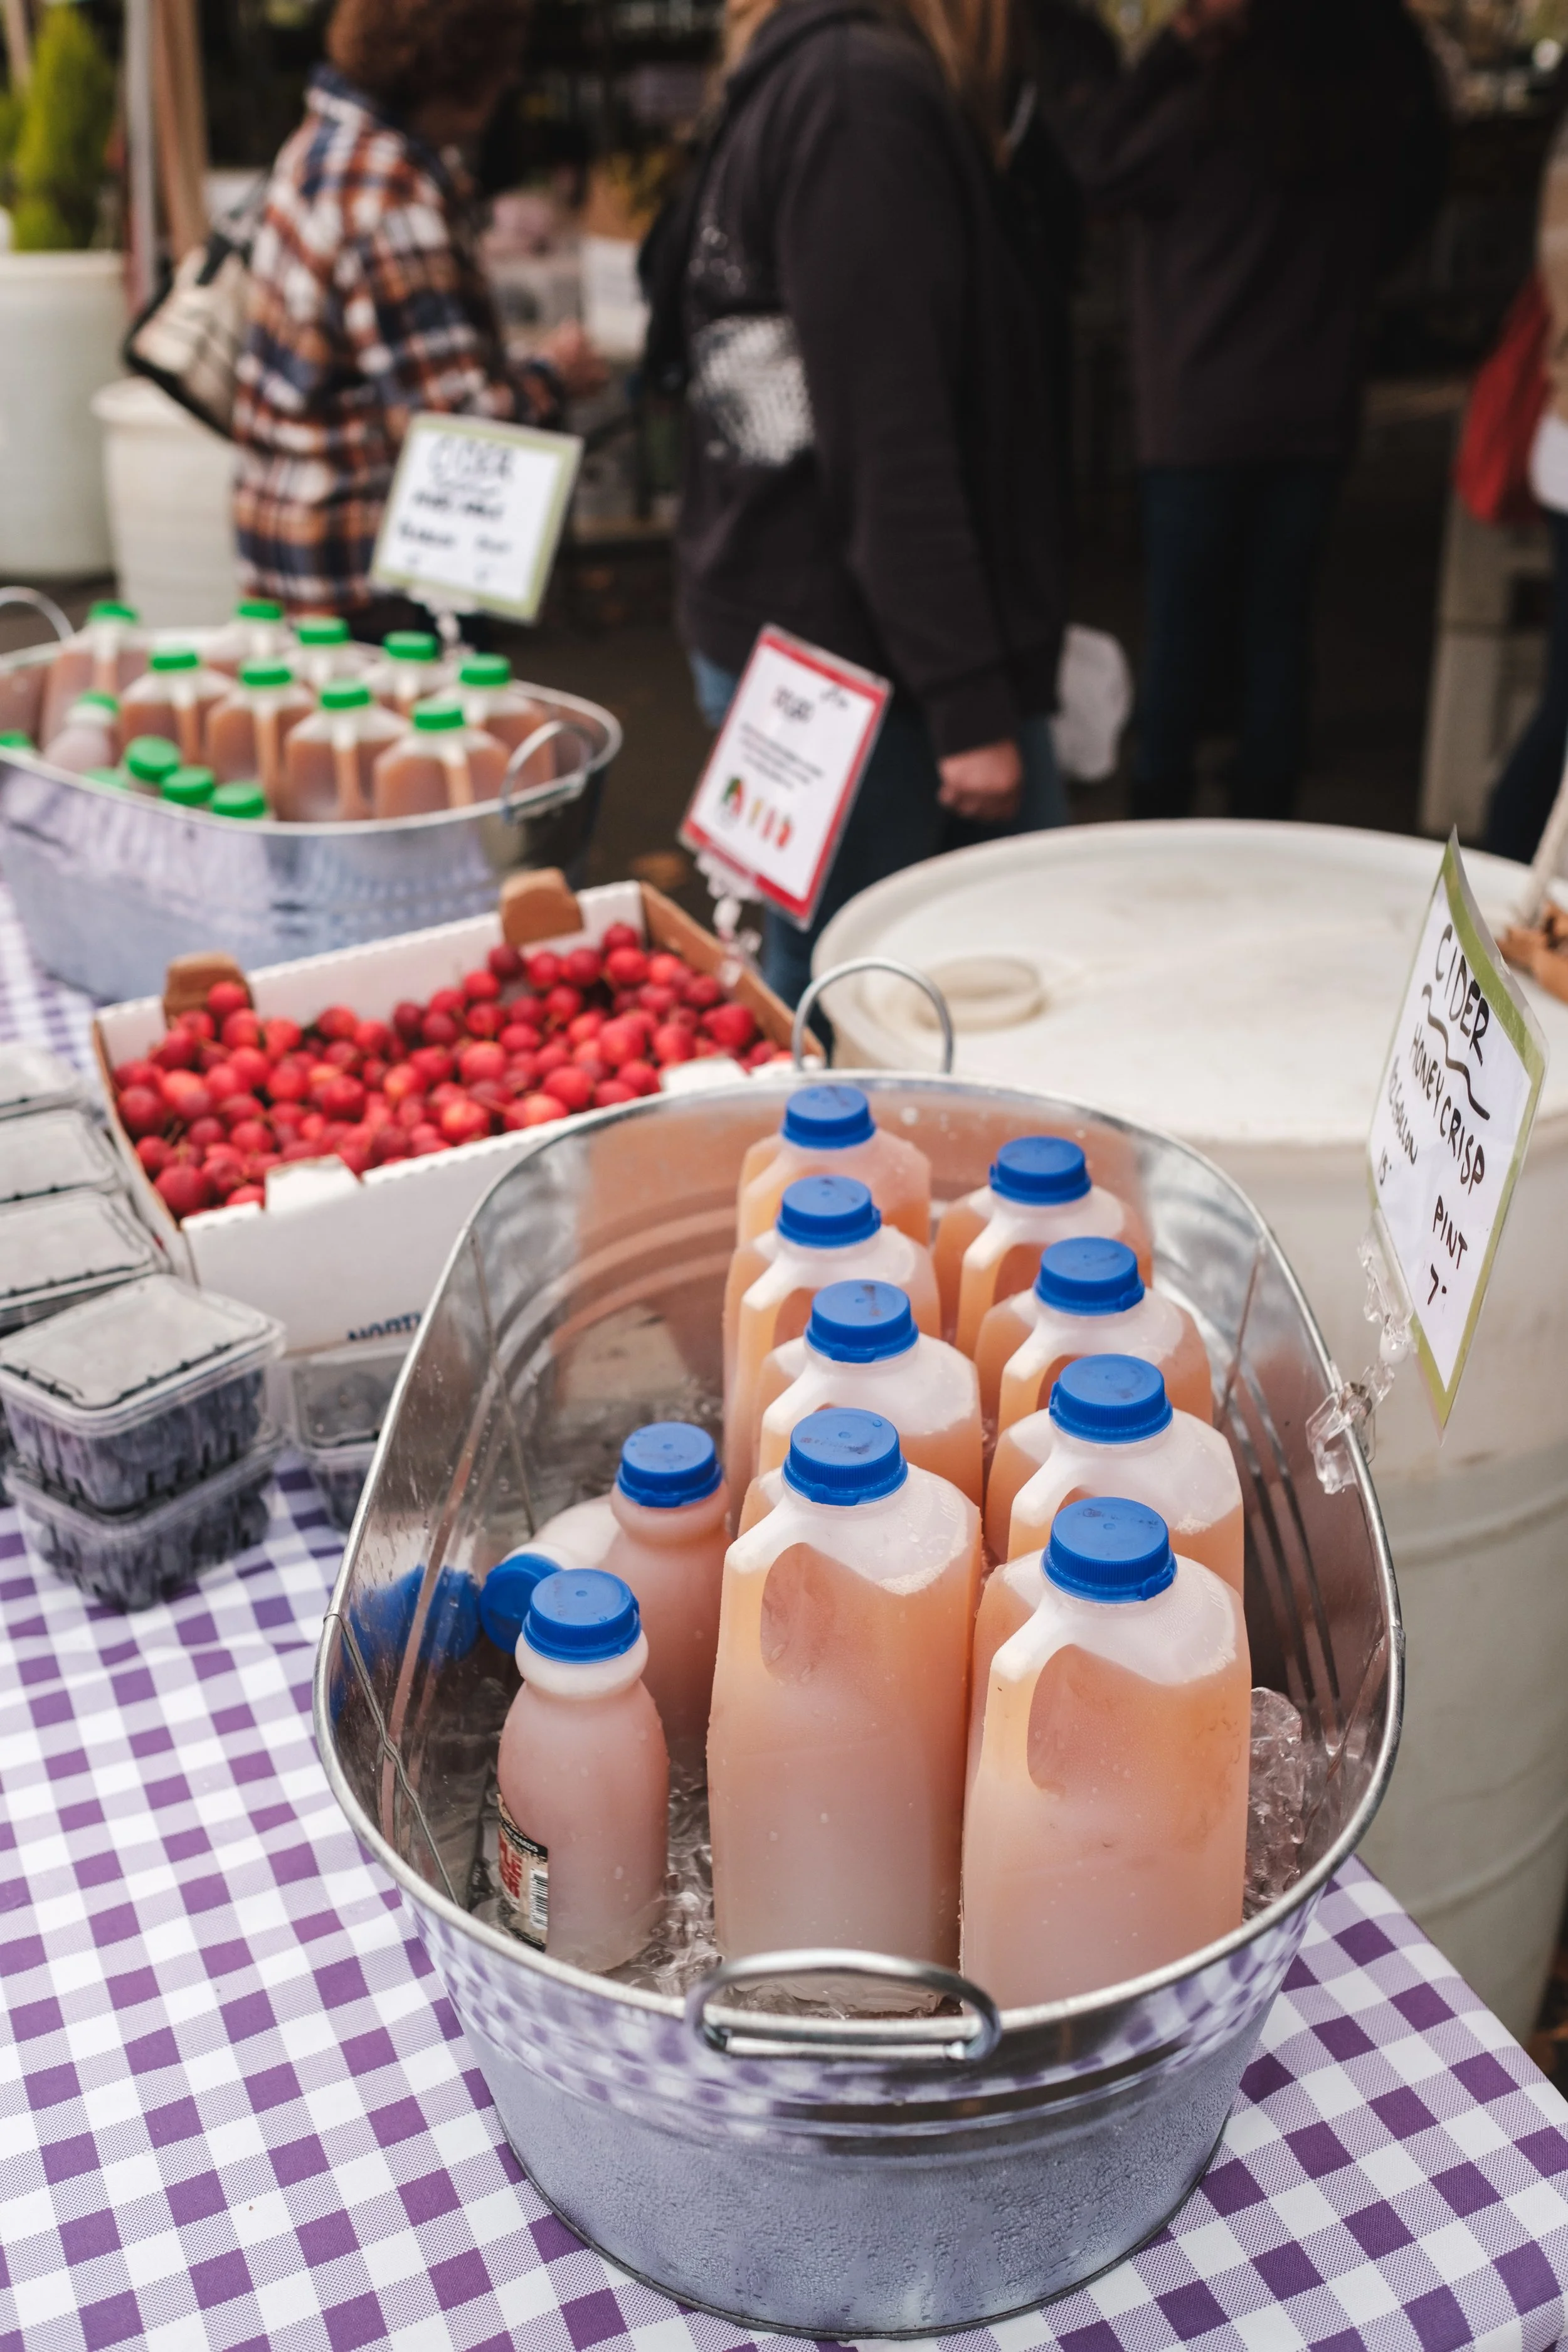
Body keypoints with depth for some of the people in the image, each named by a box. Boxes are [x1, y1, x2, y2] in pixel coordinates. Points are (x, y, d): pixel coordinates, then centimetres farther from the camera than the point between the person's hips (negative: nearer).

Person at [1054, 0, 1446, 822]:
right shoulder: (1386, 102, -1)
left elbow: (1092, 164, -6)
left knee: (1181, 629, 6)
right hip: (1317, 413, 4)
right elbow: (1407, 215, 12)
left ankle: (1160, 809, 13)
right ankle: (1263, 812, 16)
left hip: (1202, 415, -4)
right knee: (1280, 622, 11)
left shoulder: (1216, 105, -15)